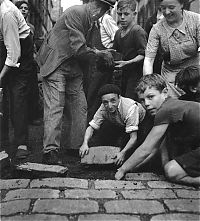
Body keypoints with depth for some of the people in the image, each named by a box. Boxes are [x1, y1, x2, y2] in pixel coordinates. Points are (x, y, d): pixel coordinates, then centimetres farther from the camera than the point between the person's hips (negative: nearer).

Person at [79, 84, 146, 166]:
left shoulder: (130, 107, -37)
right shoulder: (104, 108, -21)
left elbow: (133, 138, -37)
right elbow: (91, 127, -14)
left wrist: (123, 153, -51)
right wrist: (85, 143, -31)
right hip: (119, 127, 5)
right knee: (105, 126, -19)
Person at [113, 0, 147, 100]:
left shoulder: (138, 31, -13)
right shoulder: (118, 33, 11)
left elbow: (143, 55, -19)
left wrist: (127, 63, -28)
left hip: (136, 73, -8)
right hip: (125, 73, 8)